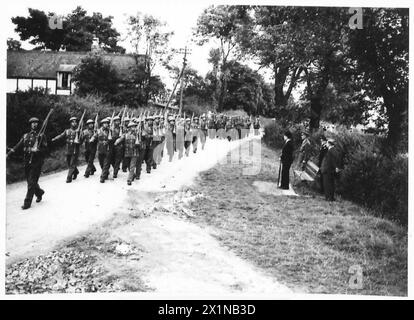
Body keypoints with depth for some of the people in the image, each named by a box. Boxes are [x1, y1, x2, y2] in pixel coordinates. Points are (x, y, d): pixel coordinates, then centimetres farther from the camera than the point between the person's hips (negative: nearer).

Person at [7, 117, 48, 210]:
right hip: (27, 161, 5)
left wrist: (37, 150, -22)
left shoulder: (41, 136, 1)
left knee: (31, 183, -7)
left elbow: (45, 148, -4)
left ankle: (27, 203, -3)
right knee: (30, 181, 12)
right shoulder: (25, 136, 13)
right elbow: (17, 146, 10)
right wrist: (8, 154, 0)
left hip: (36, 162, -5)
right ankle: (39, 192, 38)